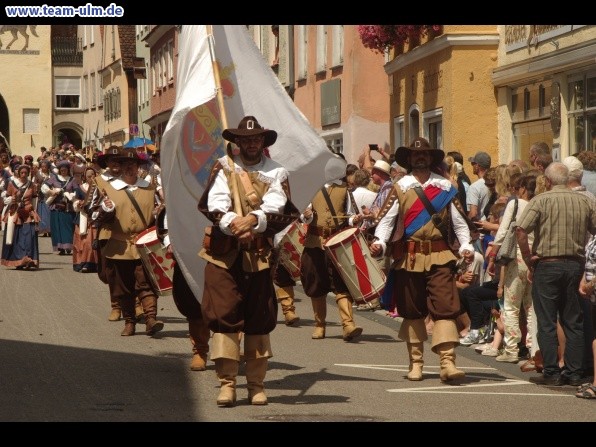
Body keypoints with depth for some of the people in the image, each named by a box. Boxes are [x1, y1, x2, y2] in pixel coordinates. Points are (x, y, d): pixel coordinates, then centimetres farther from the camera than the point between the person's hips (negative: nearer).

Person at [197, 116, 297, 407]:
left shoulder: (276, 172, 9)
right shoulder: (223, 168, 8)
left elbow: (278, 208, -6)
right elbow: (214, 204, -7)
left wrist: (254, 219, -25)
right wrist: (231, 223, -26)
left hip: (260, 254, 1)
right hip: (223, 252, -1)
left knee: (259, 318, 4)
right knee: (223, 314, -7)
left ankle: (256, 383, 12)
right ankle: (227, 382, -3)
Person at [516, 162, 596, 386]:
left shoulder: (541, 201, -7)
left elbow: (520, 230, -17)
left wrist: (529, 260, -7)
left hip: (548, 265, -4)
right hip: (576, 265, 4)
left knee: (547, 322, 2)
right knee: (573, 322, 11)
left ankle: (551, 373, 0)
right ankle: (574, 372, 11)